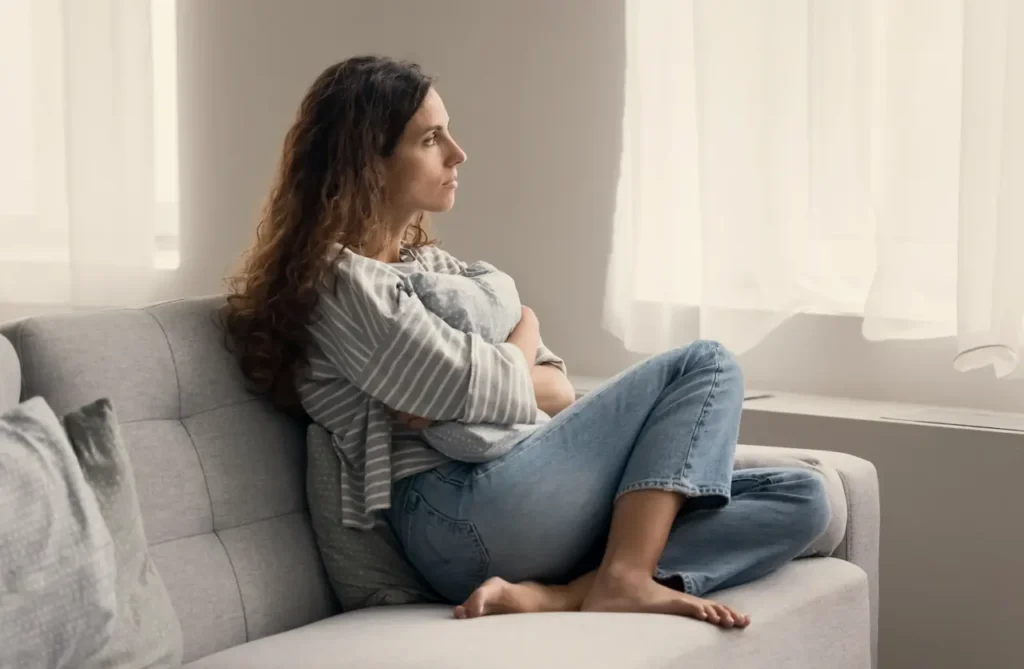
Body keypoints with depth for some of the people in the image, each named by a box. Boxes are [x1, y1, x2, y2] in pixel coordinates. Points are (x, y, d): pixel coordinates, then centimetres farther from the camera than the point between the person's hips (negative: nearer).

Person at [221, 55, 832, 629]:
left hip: (534, 499, 9)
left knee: (802, 499, -6)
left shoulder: (433, 264, 24)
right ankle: (623, 577, -22)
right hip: (460, 517, -9)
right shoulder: (340, 281, -4)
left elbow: (557, 390, 18)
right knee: (705, 366, -7)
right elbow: (490, 394, -12)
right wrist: (523, 340, 10)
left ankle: (551, 594, -22)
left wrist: (483, 384, -4)